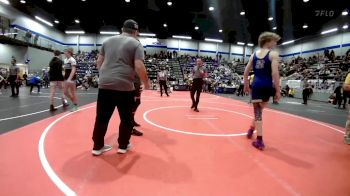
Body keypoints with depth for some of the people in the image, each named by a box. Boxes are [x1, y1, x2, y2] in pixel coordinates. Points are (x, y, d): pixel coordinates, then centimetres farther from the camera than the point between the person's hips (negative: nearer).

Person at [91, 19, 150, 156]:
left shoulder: (108, 41, 16)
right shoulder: (136, 44, 1)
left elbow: (99, 62, 18)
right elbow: (139, 67, -10)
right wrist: (146, 82, 4)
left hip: (105, 84, 5)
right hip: (124, 86, -4)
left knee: (102, 117, 12)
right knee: (126, 118, 12)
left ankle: (98, 146, 24)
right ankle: (123, 145, 25)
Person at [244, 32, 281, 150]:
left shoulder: (254, 54, 11)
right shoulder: (273, 54, -4)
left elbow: (246, 72, 11)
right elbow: (275, 73, -13)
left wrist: (246, 85, 23)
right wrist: (278, 90, -8)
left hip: (256, 85, 3)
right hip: (267, 86, -3)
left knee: (257, 111, 3)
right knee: (260, 109, 18)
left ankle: (259, 140, 3)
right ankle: (252, 129, 34)